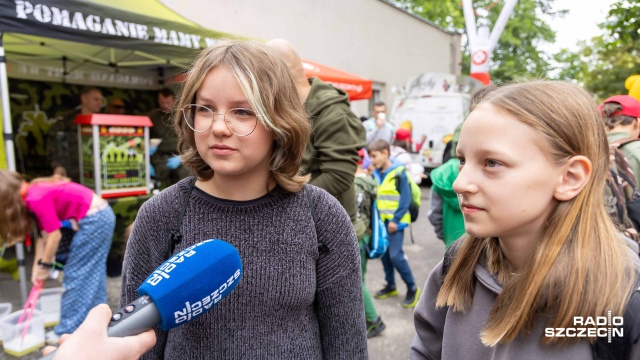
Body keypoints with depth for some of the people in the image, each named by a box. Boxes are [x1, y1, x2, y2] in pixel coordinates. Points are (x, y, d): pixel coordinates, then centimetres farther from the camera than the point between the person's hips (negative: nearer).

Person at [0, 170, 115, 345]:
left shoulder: (36, 199, -18)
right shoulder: (35, 193, 11)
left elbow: (55, 235, -13)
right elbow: (43, 234, 13)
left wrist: (45, 265, 2)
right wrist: (37, 267, 13)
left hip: (94, 220, -9)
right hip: (103, 215, 9)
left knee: (75, 275, 3)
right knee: (92, 274, 18)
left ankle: (68, 330, 15)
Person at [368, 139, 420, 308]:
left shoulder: (399, 172, -13)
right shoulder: (375, 174, 6)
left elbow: (405, 200, -14)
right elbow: (374, 198, 10)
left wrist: (395, 219, -16)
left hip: (395, 221, -6)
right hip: (381, 221, 6)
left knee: (395, 255, -9)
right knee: (384, 254, 11)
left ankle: (412, 288, 8)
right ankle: (390, 286, 27)